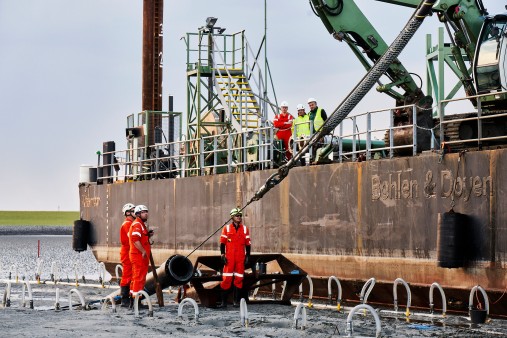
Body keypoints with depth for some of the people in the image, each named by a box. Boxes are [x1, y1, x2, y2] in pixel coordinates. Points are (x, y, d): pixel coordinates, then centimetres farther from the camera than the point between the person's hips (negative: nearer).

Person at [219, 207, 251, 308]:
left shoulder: (245, 229, 10)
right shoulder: (227, 228, 4)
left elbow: (248, 244, 12)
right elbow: (222, 243, 5)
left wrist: (247, 256, 6)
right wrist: (222, 255, -3)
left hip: (241, 258, 2)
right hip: (229, 258, -2)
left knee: (239, 279, 3)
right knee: (226, 279, -6)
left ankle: (236, 300, 10)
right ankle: (224, 301, -2)